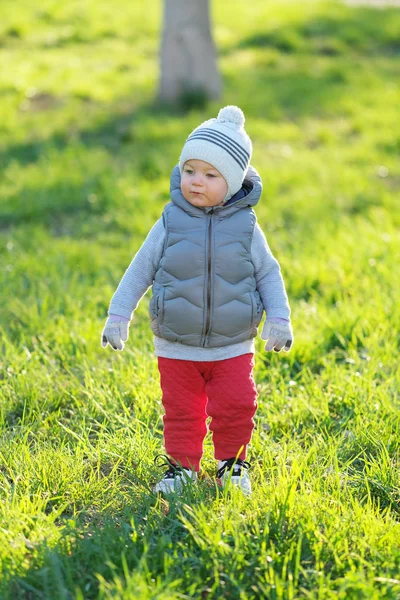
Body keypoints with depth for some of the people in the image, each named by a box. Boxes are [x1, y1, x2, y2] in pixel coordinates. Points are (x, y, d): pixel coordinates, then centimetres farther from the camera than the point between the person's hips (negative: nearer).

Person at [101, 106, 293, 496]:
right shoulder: (170, 224, -7)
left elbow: (269, 273, 3)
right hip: (176, 348, 0)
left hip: (232, 347, 0)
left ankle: (232, 464, 26)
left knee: (235, 408, 3)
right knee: (181, 411, 8)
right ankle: (181, 466, 27)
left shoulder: (245, 227, -6)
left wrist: (279, 319, -4)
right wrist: (118, 315, -1)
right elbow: (140, 271, 1)